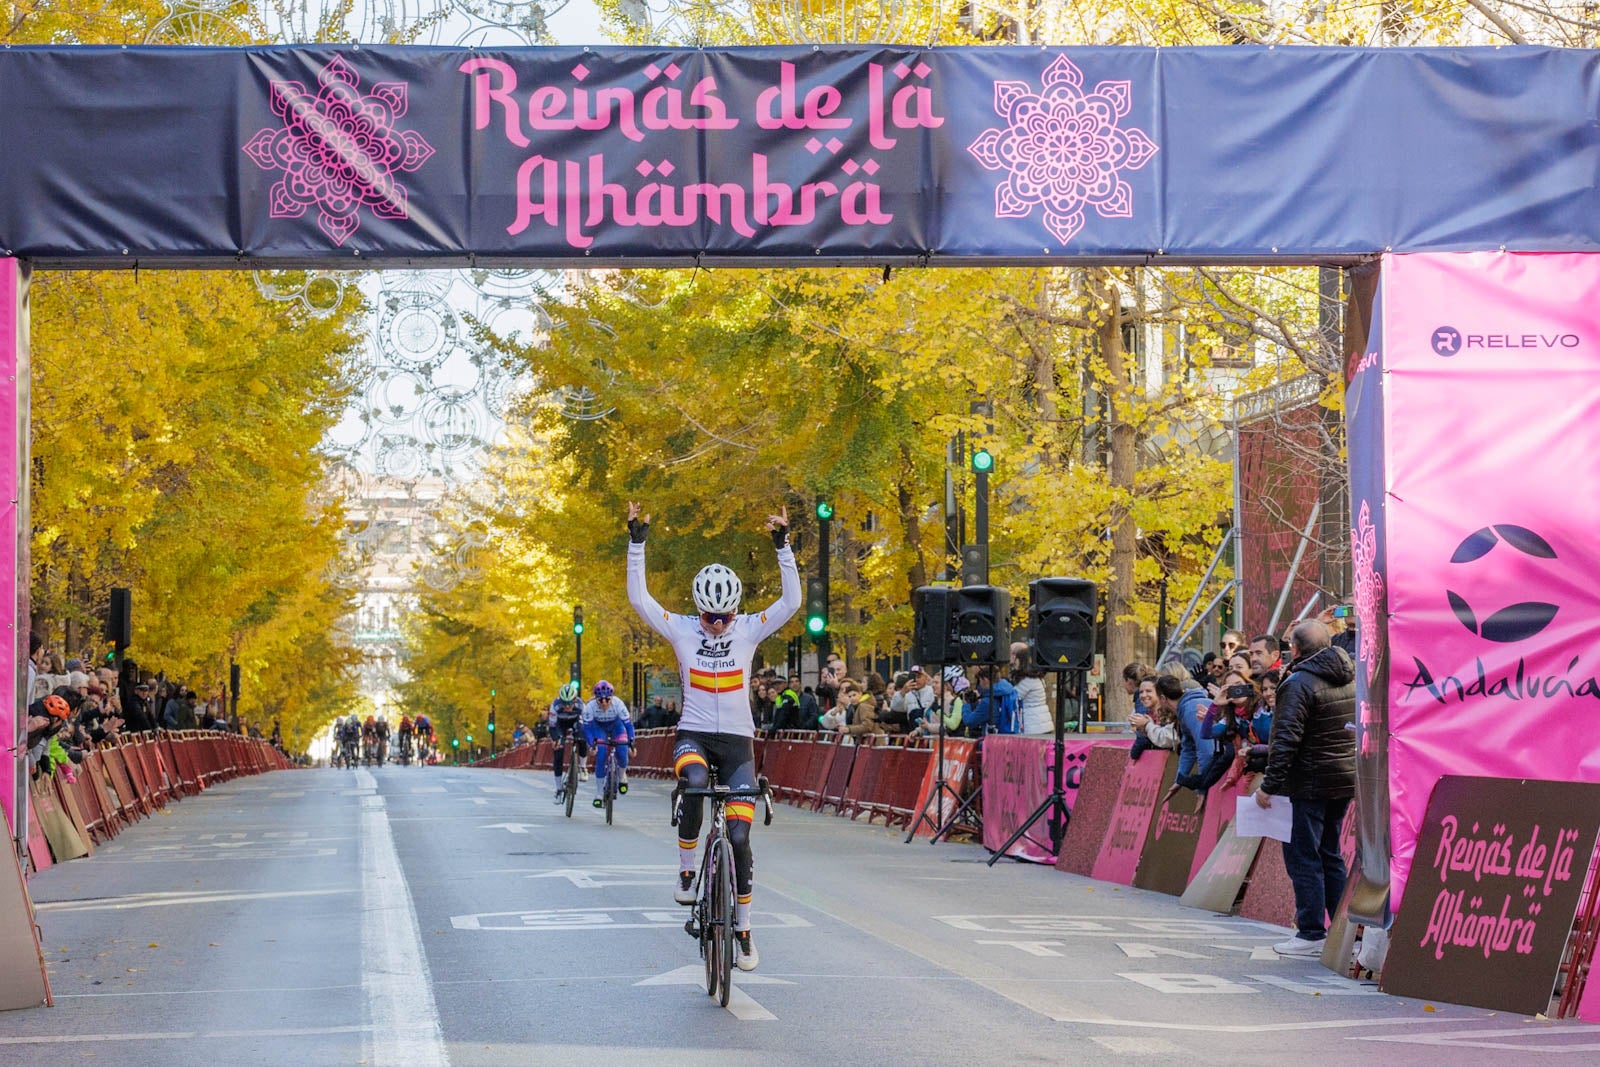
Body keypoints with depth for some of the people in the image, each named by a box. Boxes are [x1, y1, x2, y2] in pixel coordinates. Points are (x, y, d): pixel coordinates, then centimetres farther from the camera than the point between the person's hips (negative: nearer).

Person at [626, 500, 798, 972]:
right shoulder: (681, 629, -2)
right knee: (695, 782, -38)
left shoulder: (749, 630, -2)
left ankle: (743, 926, 9)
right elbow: (638, 598, -11)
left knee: (738, 836, -6)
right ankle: (686, 867, -18)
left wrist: (782, 546, -20)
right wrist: (637, 544, -20)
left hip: (737, 742, 1)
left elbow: (791, 602, -13)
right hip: (693, 736, -1)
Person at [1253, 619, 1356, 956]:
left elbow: (1286, 739, -20)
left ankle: (1312, 934, -3)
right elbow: (1358, 731, 16)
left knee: (1303, 857, -2)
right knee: (1329, 854, 17)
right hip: (1345, 778, 8)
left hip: (1309, 784, -8)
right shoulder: (1350, 679, 11)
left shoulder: (1299, 683, -14)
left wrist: (1269, 785, -17)